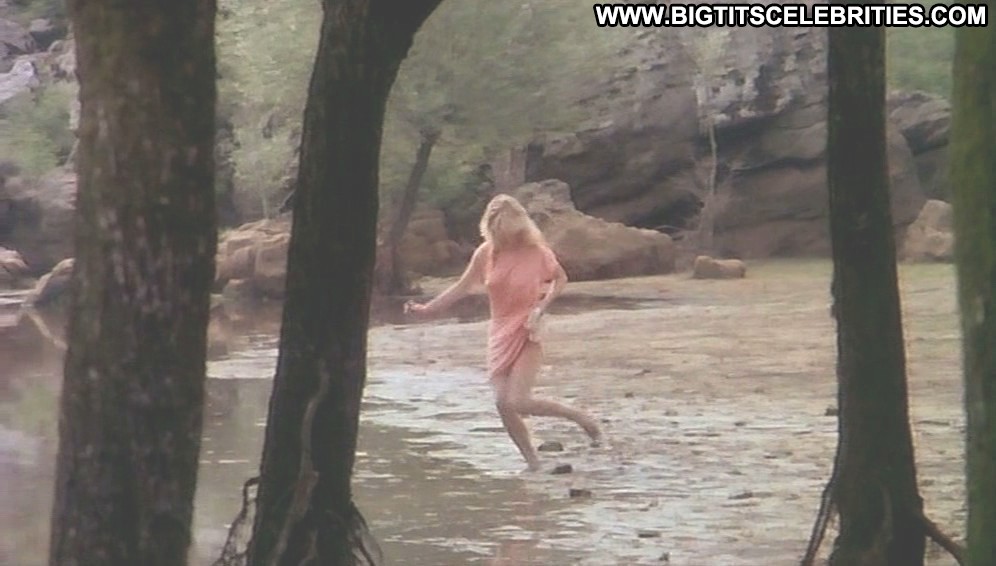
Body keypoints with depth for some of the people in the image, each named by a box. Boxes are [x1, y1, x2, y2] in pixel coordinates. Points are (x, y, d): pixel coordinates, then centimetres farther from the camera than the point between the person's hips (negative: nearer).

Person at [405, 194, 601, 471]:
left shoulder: (536, 251, -11)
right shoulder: (486, 253, -2)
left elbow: (560, 279, 4)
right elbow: (462, 287, 8)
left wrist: (541, 307, -11)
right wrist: (427, 309, 3)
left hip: (526, 334, -5)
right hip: (500, 334, 5)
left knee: (518, 402, -17)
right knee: (503, 404, -6)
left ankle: (580, 418, 2)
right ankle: (533, 463, 6)